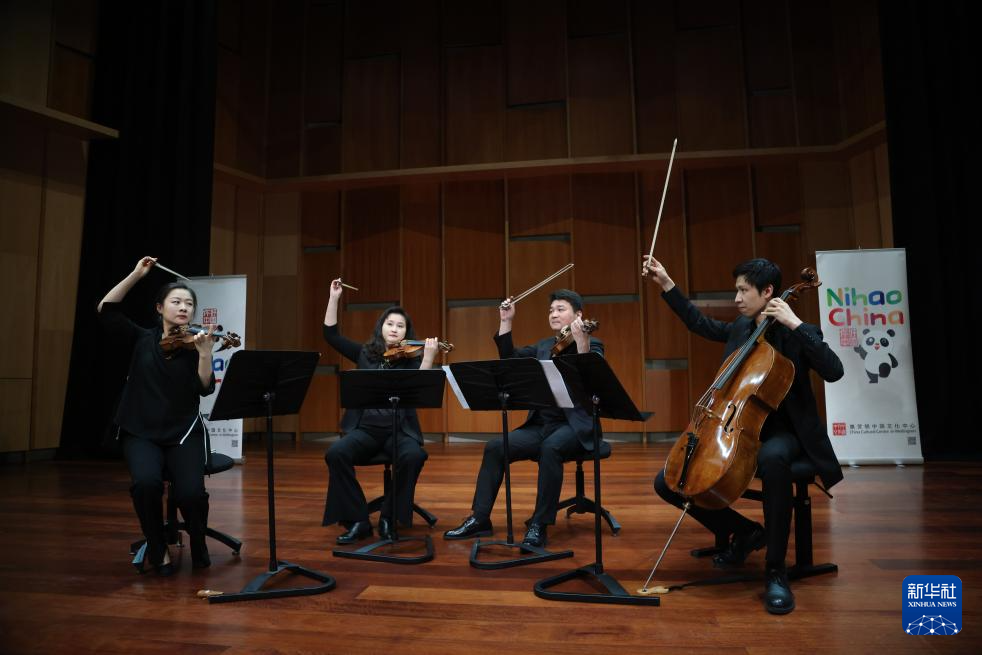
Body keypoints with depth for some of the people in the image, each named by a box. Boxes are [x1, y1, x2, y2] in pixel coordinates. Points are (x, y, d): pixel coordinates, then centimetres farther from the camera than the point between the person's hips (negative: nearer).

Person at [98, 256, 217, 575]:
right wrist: (136, 274, -9)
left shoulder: (194, 347, 0)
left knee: (190, 492, -25)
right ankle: (157, 548, -2)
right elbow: (106, 309, -4)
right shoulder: (142, 339, 4)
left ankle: (198, 543, 9)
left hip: (183, 433, -1)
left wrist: (205, 352, -26)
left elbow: (205, 388, -13)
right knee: (146, 482, -30)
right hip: (141, 433, 1)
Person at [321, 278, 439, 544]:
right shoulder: (365, 353, 12)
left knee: (414, 456, -33)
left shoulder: (411, 359, 4)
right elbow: (331, 335, 12)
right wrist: (334, 298, 7)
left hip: (399, 430, -2)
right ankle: (357, 520, -12)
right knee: (336, 453, -27)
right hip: (365, 427, 2)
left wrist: (428, 357, -26)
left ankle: (389, 518, -11)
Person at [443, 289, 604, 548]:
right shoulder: (544, 346, 17)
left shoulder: (593, 344, -1)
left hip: (575, 426, -6)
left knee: (551, 448, -36)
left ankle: (539, 525, -25)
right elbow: (509, 358, 13)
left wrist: (582, 345, -36)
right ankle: (479, 519, -2)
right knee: (495, 447, -11)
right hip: (541, 425, 6)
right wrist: (506, 322, 6)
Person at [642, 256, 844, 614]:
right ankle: (746, 532, 10)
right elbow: (699, 323, 23)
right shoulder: (740, 329, 11)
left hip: (780, 432, -6)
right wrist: (666, 283, 20)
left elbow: (833, 370, -23)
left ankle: (775, 570, -26)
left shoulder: (798, 334, -6)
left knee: (773, 459, -45)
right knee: (667, 481, -9)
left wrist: (795, 323, -25)